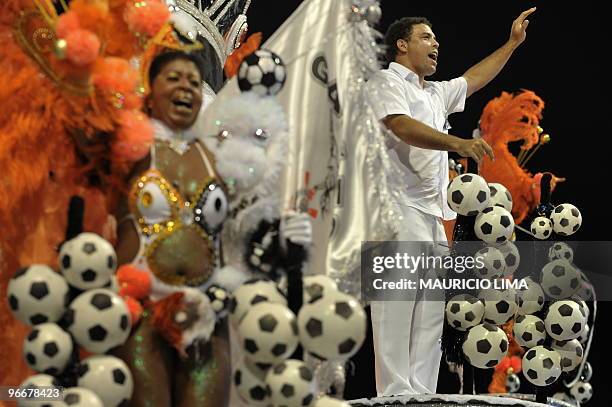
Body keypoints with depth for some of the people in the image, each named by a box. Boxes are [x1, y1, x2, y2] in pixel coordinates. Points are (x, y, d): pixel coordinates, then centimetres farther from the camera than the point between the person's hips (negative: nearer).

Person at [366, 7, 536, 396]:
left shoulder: (435, 92, 27)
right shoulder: (387, 81, -1)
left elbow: (474, 79, 40)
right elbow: (403, 127, -18)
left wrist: (513, 43, 38)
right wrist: (459, 143, -29)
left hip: (432, 215, 9)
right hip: (400, 208, -9)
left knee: (431, 312, 5)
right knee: (399, 309, -13)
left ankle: (421, 396, 5)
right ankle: (396, 396, -15)